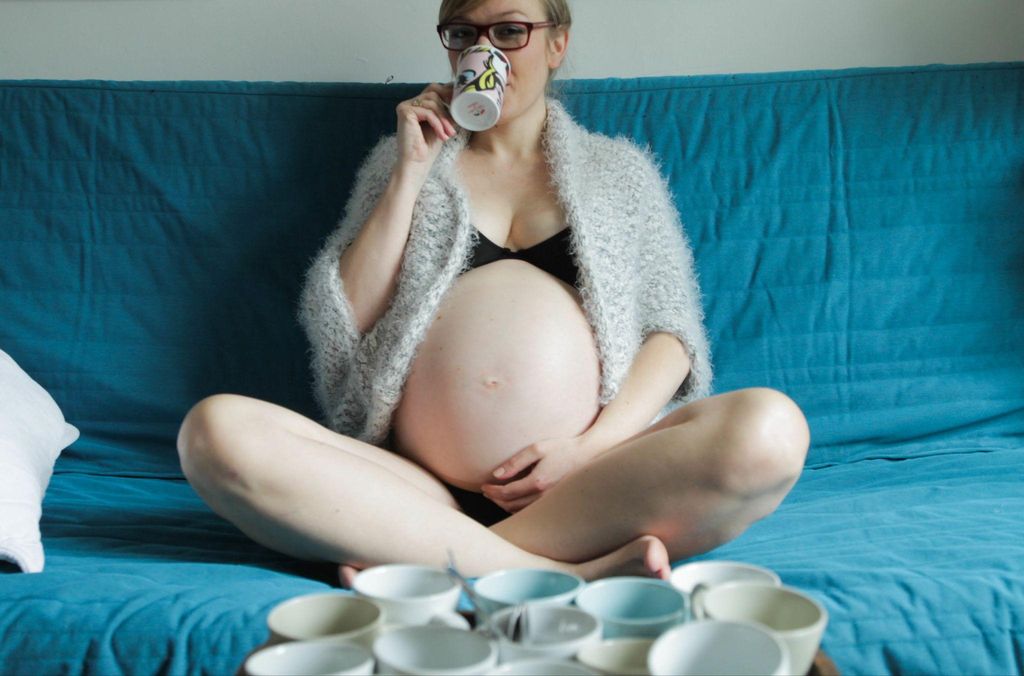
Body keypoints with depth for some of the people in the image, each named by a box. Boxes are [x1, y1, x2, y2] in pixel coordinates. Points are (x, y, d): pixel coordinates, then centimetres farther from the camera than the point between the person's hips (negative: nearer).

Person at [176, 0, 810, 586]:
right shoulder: (405, 160, 21)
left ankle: (428, 562, -27)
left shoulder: (617, 168, 20)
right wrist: (413, 170, 5)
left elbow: (671, 330, 9)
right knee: (216, 429, -27)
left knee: (771, 428, -30)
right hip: (424, 486, 0)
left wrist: (597, 444, -9)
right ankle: (570, 572, -30)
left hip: (585, 486, 0)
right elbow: (343, 323, 9)